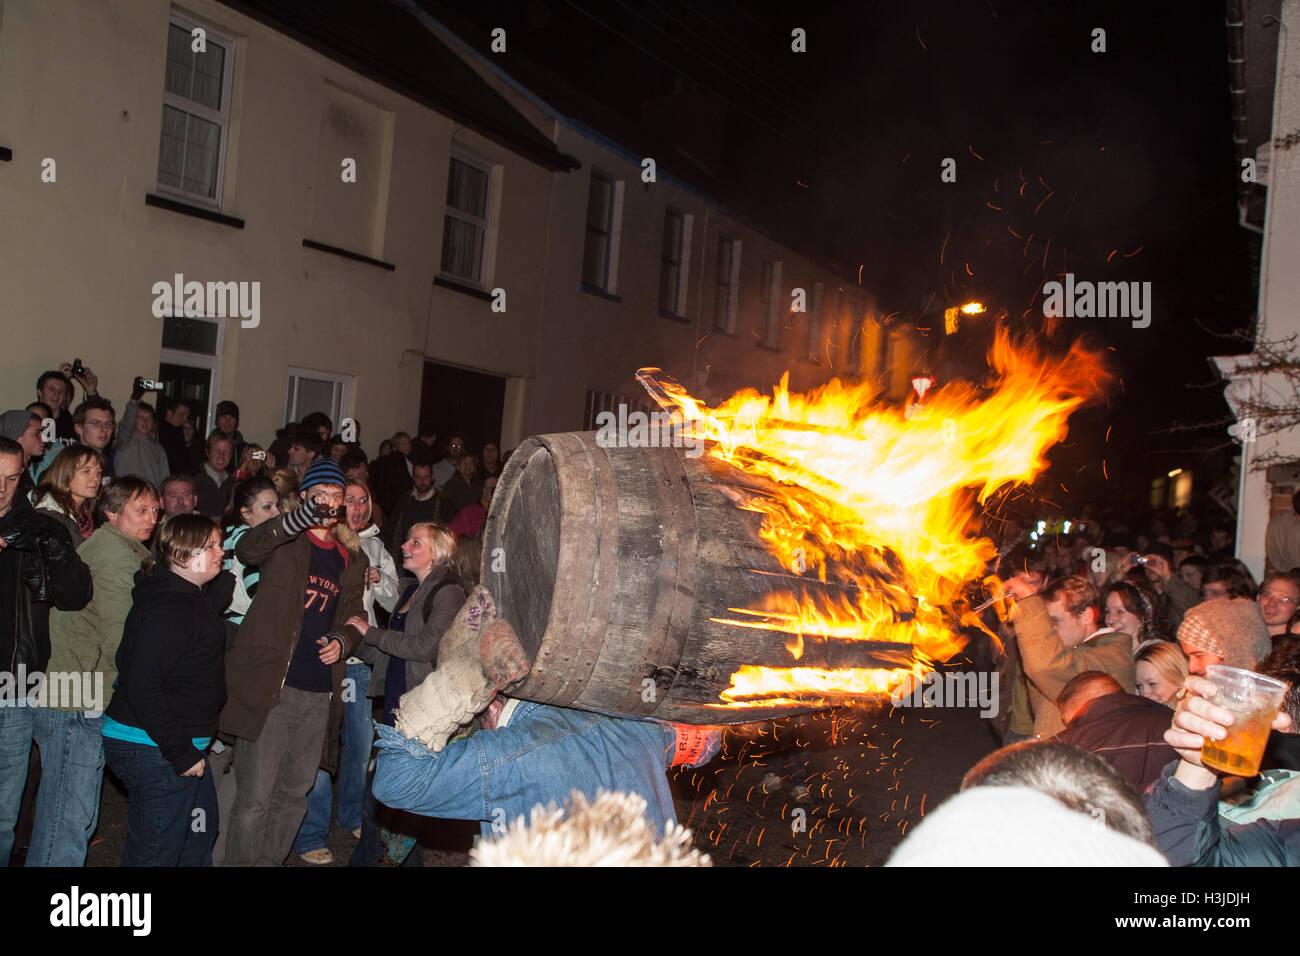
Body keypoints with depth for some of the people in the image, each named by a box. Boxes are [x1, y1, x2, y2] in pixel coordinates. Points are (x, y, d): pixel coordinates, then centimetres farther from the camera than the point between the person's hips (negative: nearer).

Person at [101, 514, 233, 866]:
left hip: (182, 744, 11)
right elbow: (142, 686, -28)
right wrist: (181, 753, -25)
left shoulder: (195, 597, 9)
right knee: (154, 853, -1)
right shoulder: (168, 610, -22)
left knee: (201, 830, 23)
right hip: (153, 749, -11)